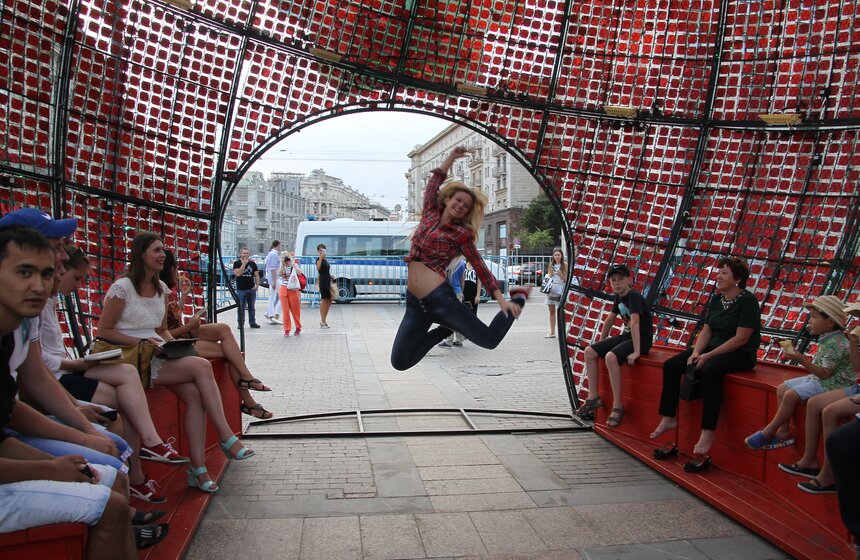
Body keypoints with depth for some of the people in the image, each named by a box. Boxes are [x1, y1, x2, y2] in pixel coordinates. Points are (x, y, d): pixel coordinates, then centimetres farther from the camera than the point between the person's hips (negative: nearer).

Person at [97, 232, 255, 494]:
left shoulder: (161, 288, 15)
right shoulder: (122, 288, -7)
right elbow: (104, 331, -7)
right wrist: (141, 341, -17)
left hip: (158, 357, 7)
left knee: (194, 393, -22)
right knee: (202, 366, -26)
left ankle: (198, 469, -20)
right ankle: (227, 438, -20)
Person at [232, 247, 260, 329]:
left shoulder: (252, 263, 10)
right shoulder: (237, 263, 0)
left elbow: (256, 275, 10)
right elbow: (238, 273, -15)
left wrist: (257, 284, -3)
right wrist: (244, 264, -14)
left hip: (251, 289, 3)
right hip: (241, 289, -3)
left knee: (252, 307, 8)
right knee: (241, 307, 1)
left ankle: (252, 322, 16)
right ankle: (241, 323, 9)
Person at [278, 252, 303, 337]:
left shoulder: (295, 265, 4)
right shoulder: (282, 267, 9)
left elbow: (299, 272, -16)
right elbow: (279, 274, -10)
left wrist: (293, 264, -12)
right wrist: (282, 264, -9)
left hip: (293, 290, -2)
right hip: (283, 289, 2)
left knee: (295, 310, 5)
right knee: (285, 310, 1)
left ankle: (298, 327, 21)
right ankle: (286, 329, 8)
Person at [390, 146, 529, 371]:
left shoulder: (461, 233, 0)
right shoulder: (430, 214, 11)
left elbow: (480, 267, 1)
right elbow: (435, 181, 23)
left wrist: (502, 300, -5)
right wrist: (452, 156, 25)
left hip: (441, 298, -4)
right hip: (415, 303, 4)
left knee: (490, 340, 0)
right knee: (400, 362, 3)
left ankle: (519, 297, 25)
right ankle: (445, 330, 23)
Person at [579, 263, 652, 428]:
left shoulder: (634, 297, -19)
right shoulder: (619, 297, 9)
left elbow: (635, 324, -30)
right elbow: (609, 320, 20)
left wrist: (636, 352, -38)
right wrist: (601, 343, 22)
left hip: (641, 339, -9)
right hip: (626, 336, 9)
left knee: (611, 357, -34)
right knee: (589, 352, -2)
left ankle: (617, 406, -24)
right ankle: (593, 398, 3)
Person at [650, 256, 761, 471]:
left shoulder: (747, 300, -12)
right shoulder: (716, 300, 11)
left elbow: (741, 338, -19)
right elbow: (706, 331, 10)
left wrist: (709, 355, -21)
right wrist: (696, 352, -9)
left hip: (741, 353, -8)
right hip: (714, 348, 8)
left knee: (710, 370, -38)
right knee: (671, 365, -7)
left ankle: (708, 433, -33)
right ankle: (668, 419, -1)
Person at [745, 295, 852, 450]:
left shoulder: (836, 344, -22)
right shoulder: (826, 339, 7)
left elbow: (825, 373, -27)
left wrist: (801, 360, -33)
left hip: (831, 383, -11)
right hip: (819, 379, 11)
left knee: (790, 395, -21)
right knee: (782, 388, 4)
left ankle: (769, 431, -5)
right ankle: (784, 432, 4)